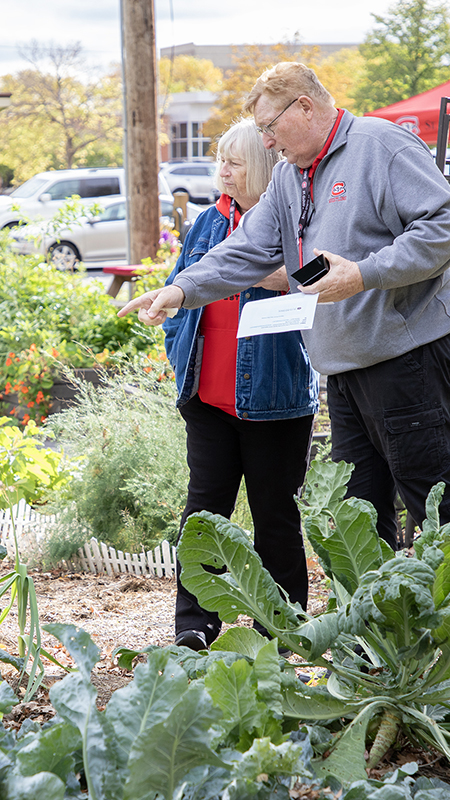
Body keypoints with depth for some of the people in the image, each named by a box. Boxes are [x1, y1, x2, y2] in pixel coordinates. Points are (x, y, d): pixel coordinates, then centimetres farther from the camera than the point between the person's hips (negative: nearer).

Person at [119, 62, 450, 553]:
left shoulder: (381, 145, -9)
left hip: (407, 354, -8)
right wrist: (182, 290, -2)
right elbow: (248, 250, 12)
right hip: (343, 367, 8)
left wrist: (364, 275, -22)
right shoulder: (289, 176, 18)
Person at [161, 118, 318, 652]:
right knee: (205, 506, 3)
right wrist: (180, 351, 13)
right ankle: (193, 626, 8)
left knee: (275, 513, 4)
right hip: (208, 397, 5)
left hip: (274, 398, -4)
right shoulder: (209, 222, 13)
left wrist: (284, 280, -24)